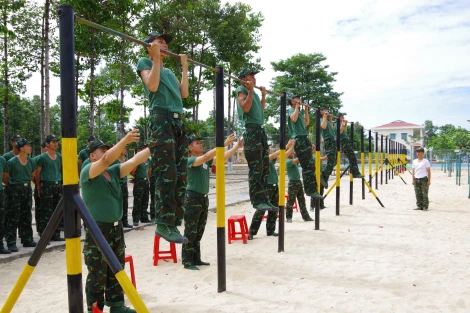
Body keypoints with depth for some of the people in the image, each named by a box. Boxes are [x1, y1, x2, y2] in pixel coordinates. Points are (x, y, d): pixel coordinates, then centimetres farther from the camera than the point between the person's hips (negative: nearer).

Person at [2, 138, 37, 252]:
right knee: (13, 218, -4)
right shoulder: (12, 162, -13)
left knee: (26, 216, 13)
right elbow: (4, 178, -5)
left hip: (27, 190, 6)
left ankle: (27, 240, 23)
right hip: (15, 190, -6)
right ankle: (11, 243, 1)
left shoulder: (31, 162, 4)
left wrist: (27, 183, 11)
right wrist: (13, 186, 4)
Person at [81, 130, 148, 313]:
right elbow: (106, 160, -29)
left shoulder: (113, 172, 8)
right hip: (98, 230, -7)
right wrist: (125, 141, -40)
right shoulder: (88, 171, -11)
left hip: (116, 227, 7)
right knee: (97, 275, 2)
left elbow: (134, 161, 1)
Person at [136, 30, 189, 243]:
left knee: (180, 176, 1)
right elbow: (152, 86, -7)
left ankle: (173, 223, 5)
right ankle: (163, 224, -11)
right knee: (167, 173, -15)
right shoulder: (145, 62, 10)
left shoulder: (168, 71, 29)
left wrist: (185, 67, 25)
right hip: (161, 120, -8)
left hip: (178, 122, 8)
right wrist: (156, 58, -4)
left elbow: (184, 93, 19)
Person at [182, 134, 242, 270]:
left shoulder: (206, 161, 9)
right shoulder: (190, 160, -14)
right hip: (193, 198, -8)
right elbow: (205, 157, -30)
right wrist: (224, 144, -34)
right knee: (190, 232, -3)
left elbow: (223, 158, 5)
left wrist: (237, 146, -4)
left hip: (204, 198, 8)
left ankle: (196, 259, 24)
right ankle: (187, 261, 4)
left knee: (199, 232, 14)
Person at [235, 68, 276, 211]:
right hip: (251, 131, -9)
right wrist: (250, 91, -15)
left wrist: (263, 95, 25)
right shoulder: (241, 90, -1)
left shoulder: (254, 92, 23)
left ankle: (264, 199, 11)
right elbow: (246, 108, -15)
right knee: (255, 168, -12)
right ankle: (257, 200, -9)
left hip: (261, 130, 9)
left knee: (264, 167, 7)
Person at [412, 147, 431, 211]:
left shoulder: (426, 161, 0)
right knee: (418, 194, 4)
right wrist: (413, 180, 11)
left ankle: (425, 207, -1)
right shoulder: (414, 161, 13)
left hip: (424, 179, -5)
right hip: (416, 179, 5)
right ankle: (419, 206, 11)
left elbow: (428, 171, -1)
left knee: (424, 194, -5)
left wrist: (429, 180, -7)